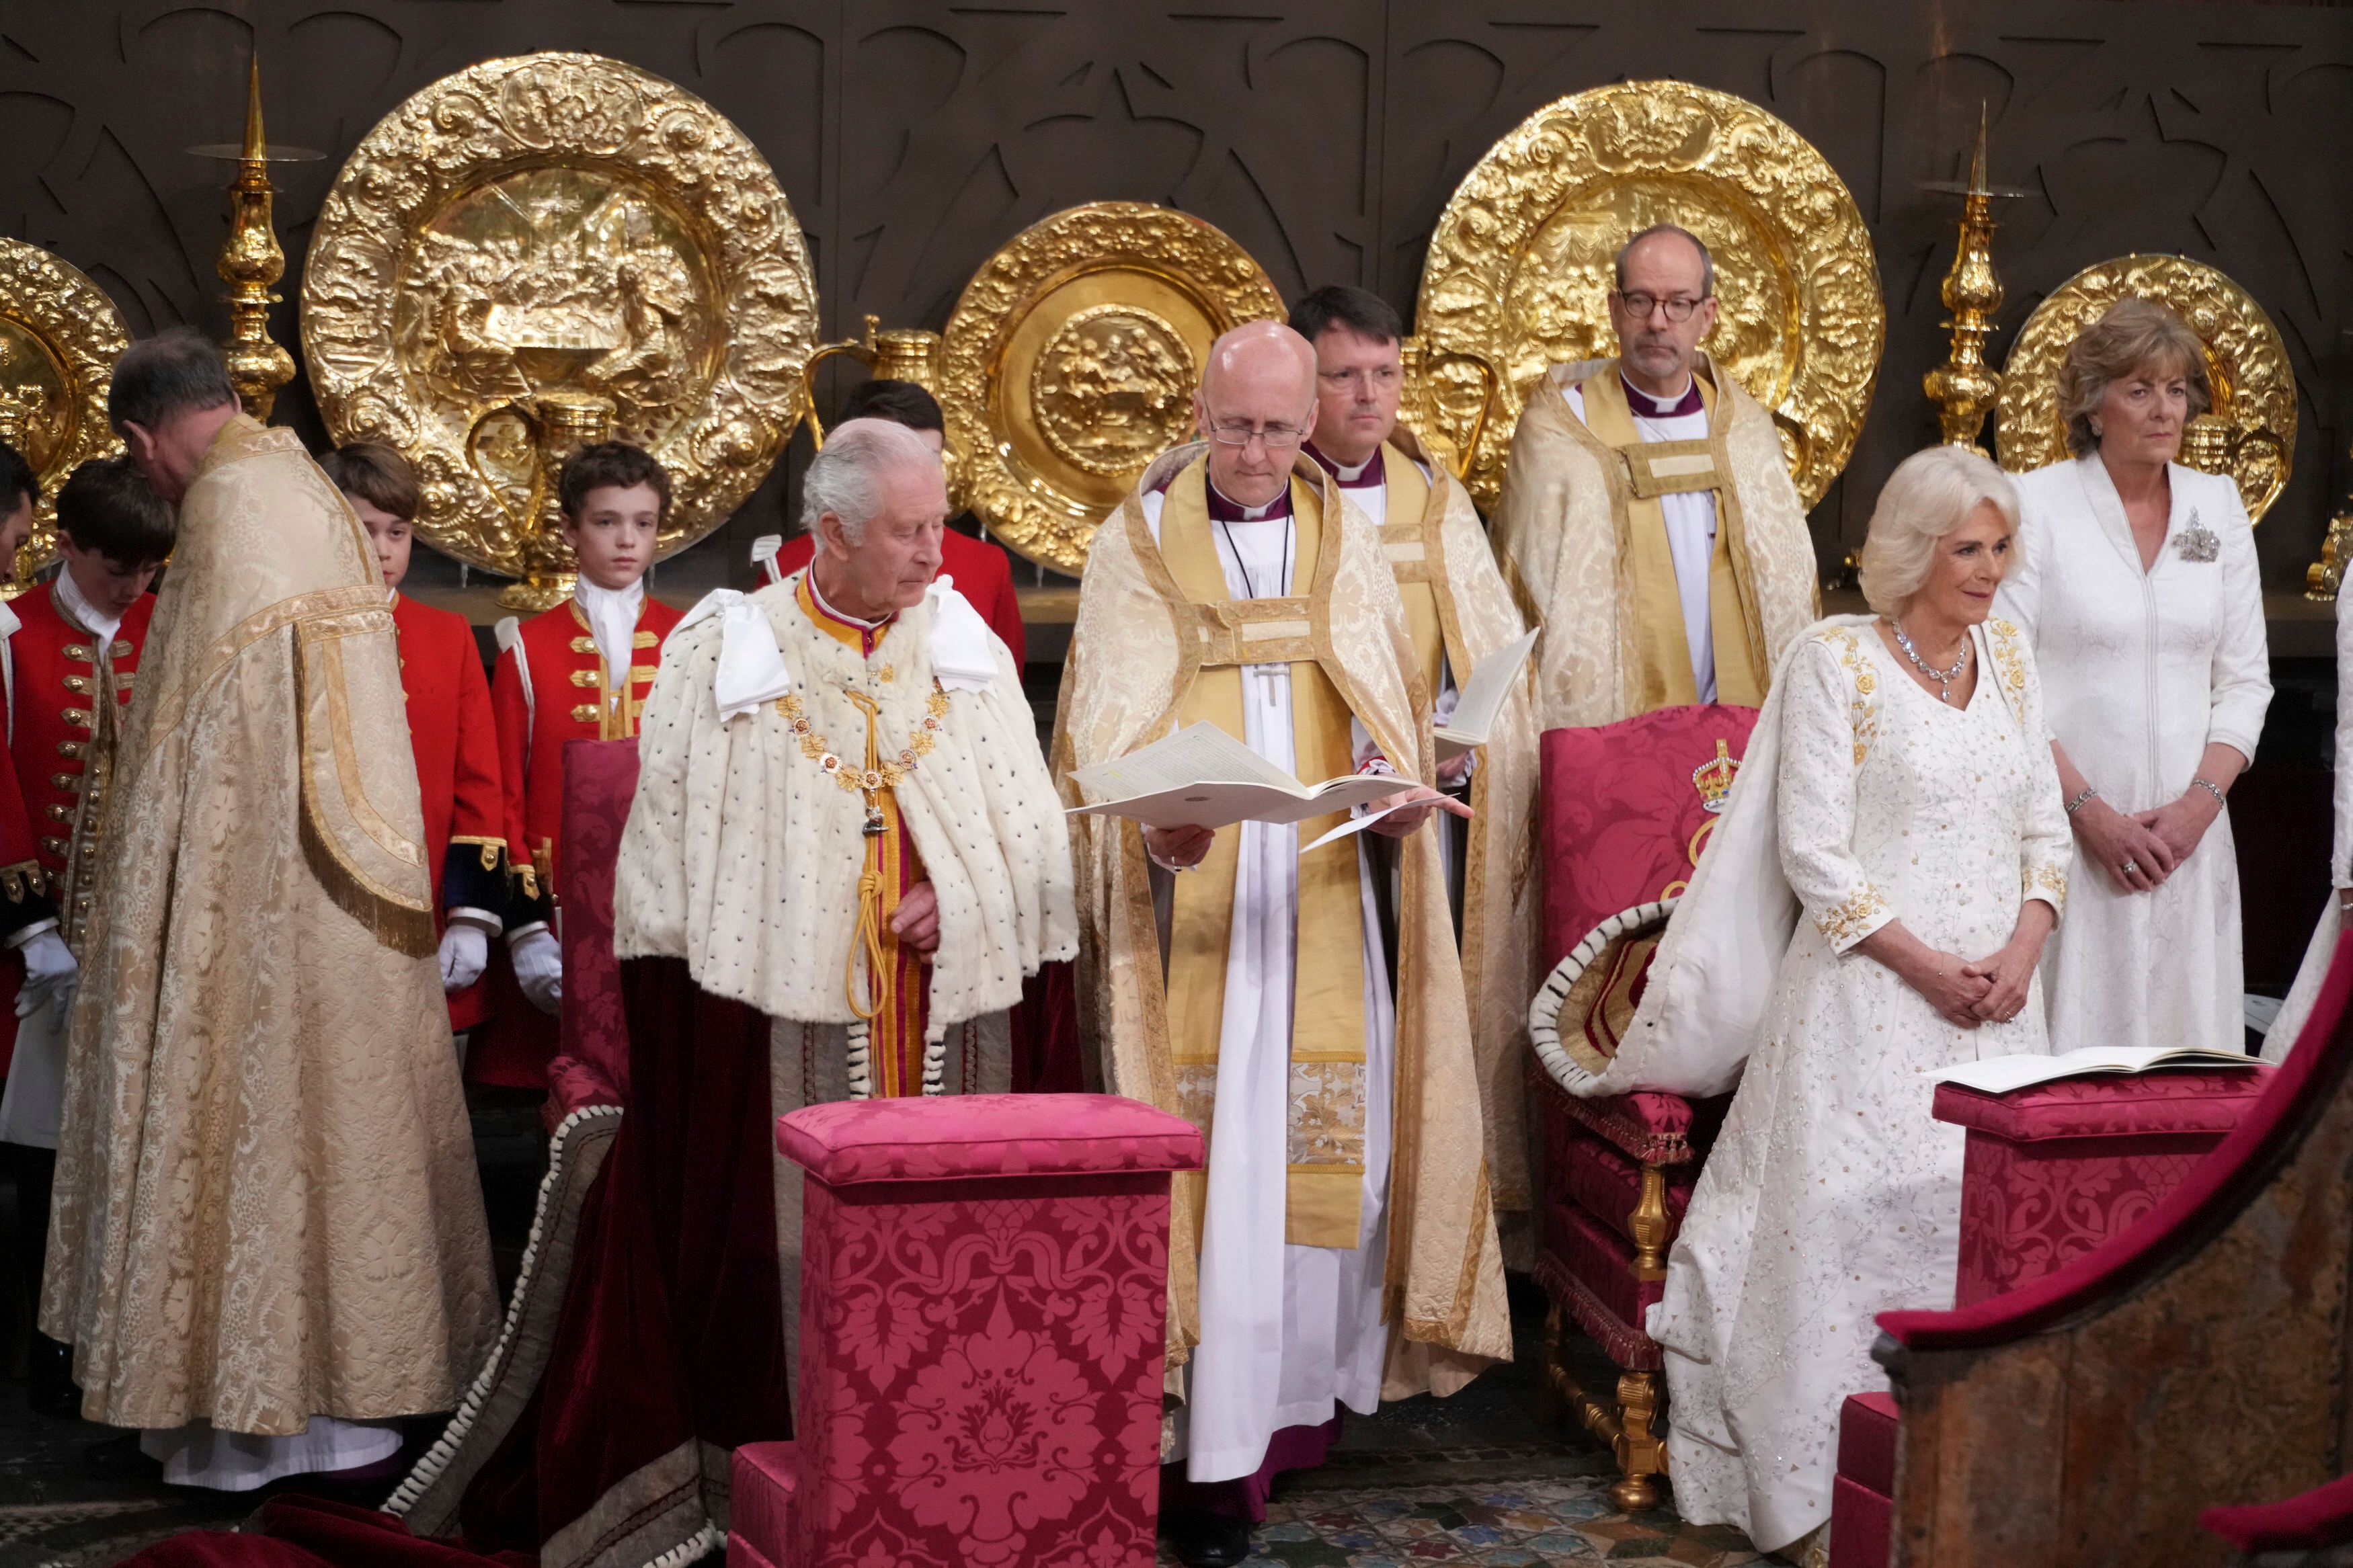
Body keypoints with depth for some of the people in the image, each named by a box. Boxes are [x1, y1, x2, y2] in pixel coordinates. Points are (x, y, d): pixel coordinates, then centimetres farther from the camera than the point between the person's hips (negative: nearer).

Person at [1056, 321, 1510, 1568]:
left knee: (1332, 1136, 4)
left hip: (1321, 895, 4)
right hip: (1188, 893, -4)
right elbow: (1112, 729, -8)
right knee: (1208, 1154, -6)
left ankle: (1298, 1393, 20)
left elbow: (1383, 696, 6)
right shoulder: (1136, 547, 0)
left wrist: (1401, 782, -15)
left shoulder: (1345, 540, 11)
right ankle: (1207, 1453, -3)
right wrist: (1153, 822, -27)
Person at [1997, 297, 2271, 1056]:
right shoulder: (2036, 503, -2)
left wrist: (2200, 802, -5)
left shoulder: (2218, 505, 11)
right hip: (2064, 832, -4)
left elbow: (2244, 678, 10)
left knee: (2186, 1032, 2)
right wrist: (2088, 810, -12)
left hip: (2187, 834, 4)